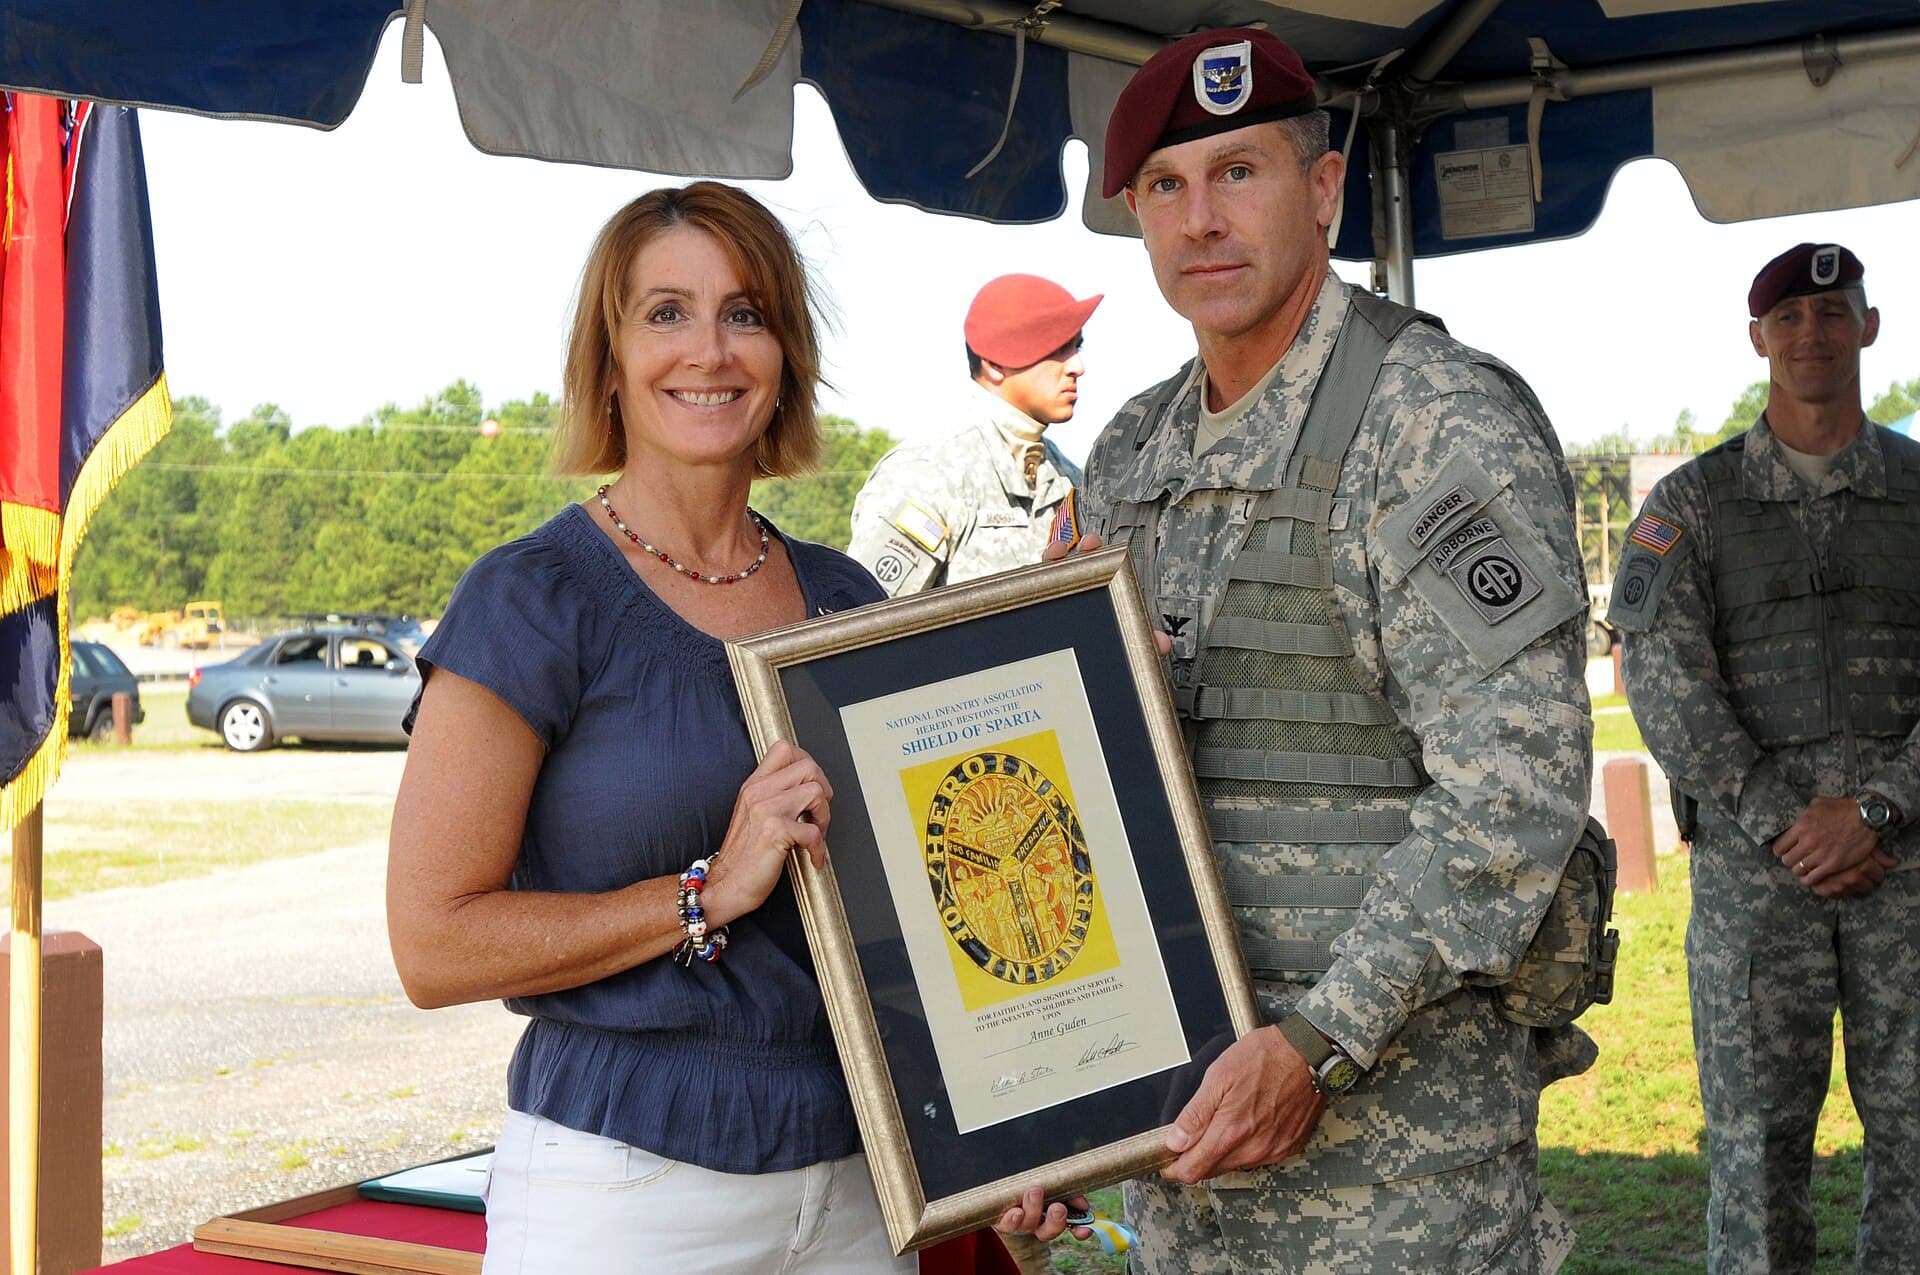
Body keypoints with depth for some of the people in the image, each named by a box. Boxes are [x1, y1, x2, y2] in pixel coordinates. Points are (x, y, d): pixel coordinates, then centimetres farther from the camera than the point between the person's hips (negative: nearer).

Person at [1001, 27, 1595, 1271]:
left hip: (1391, 1087, -6)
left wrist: (1319, 1047, -22)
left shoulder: (1447, 420, -12)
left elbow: (1514, 786, -19)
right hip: (1185, 1083, 7)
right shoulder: (1132, 458, 11)